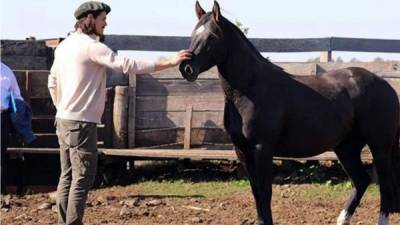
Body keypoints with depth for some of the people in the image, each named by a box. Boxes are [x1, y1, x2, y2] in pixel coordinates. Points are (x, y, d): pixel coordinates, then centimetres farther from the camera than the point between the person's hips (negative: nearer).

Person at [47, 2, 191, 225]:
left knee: (68, 176, 13)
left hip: (64, 120, 10)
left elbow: (53, 83, 20)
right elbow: (128, 65, -21)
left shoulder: (64, 45, 12)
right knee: (83, 178, -6)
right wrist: (169, 62, -20)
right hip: (82, 123, -10)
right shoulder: (91, 46, -16)